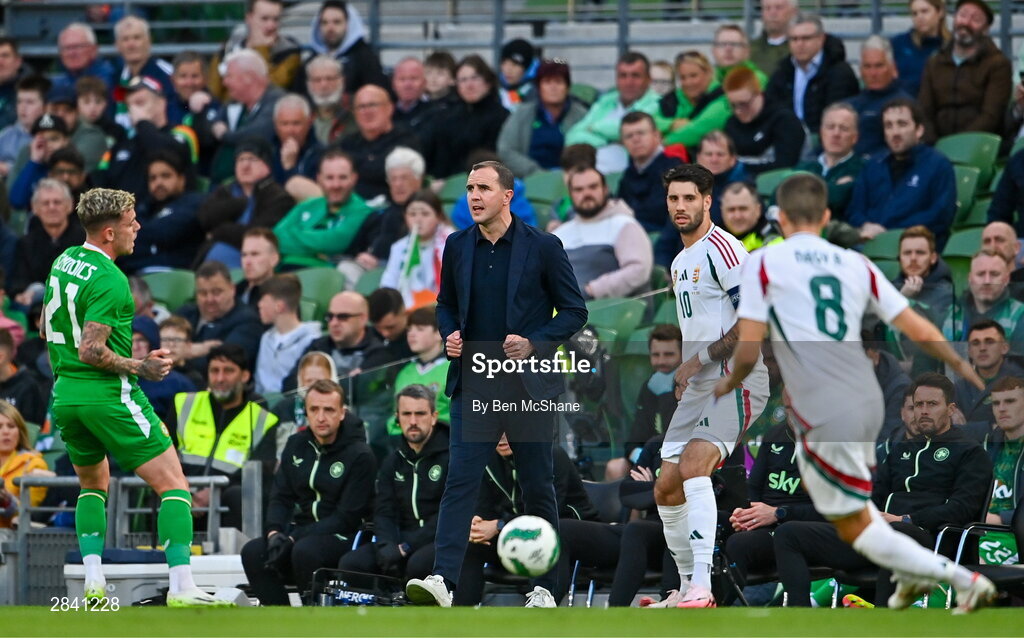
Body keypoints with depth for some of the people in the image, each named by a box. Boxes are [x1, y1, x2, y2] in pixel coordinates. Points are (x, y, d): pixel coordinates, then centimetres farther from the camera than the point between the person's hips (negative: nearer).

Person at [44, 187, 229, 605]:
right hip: (108, 396, -9)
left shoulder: (63, 261, 9)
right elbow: (90, 351, -22)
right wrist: (140, 367, -11)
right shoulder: (109, 280, -18)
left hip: (65, 396, 9)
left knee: (93, 485, 27)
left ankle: (93, 585, 13)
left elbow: (48, 328, 20)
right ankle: (181, 589, -17)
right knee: (173, 484, -5)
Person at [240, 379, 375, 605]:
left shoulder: (360, 456, -8)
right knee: (253, 553, -22)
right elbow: (281, 498, 10)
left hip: (341, 536, -6)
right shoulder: (296, 445, 10)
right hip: (300, 527, 6)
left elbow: (347, 517, -12)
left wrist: (294, 538, -19)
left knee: (304, 551, -37)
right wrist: (274, 533, -13)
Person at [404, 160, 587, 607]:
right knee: (460, 481, -11)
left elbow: (574, 311, 1)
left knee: (537, 488, 6)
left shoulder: (543, 247, -3)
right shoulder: (457, 246, 7)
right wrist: (449, 335, -1)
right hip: (473, 383, 2)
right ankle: (442, 579, -21)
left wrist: (534, 343, -13)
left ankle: (544, 587, 16)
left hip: (528, 385, -2)